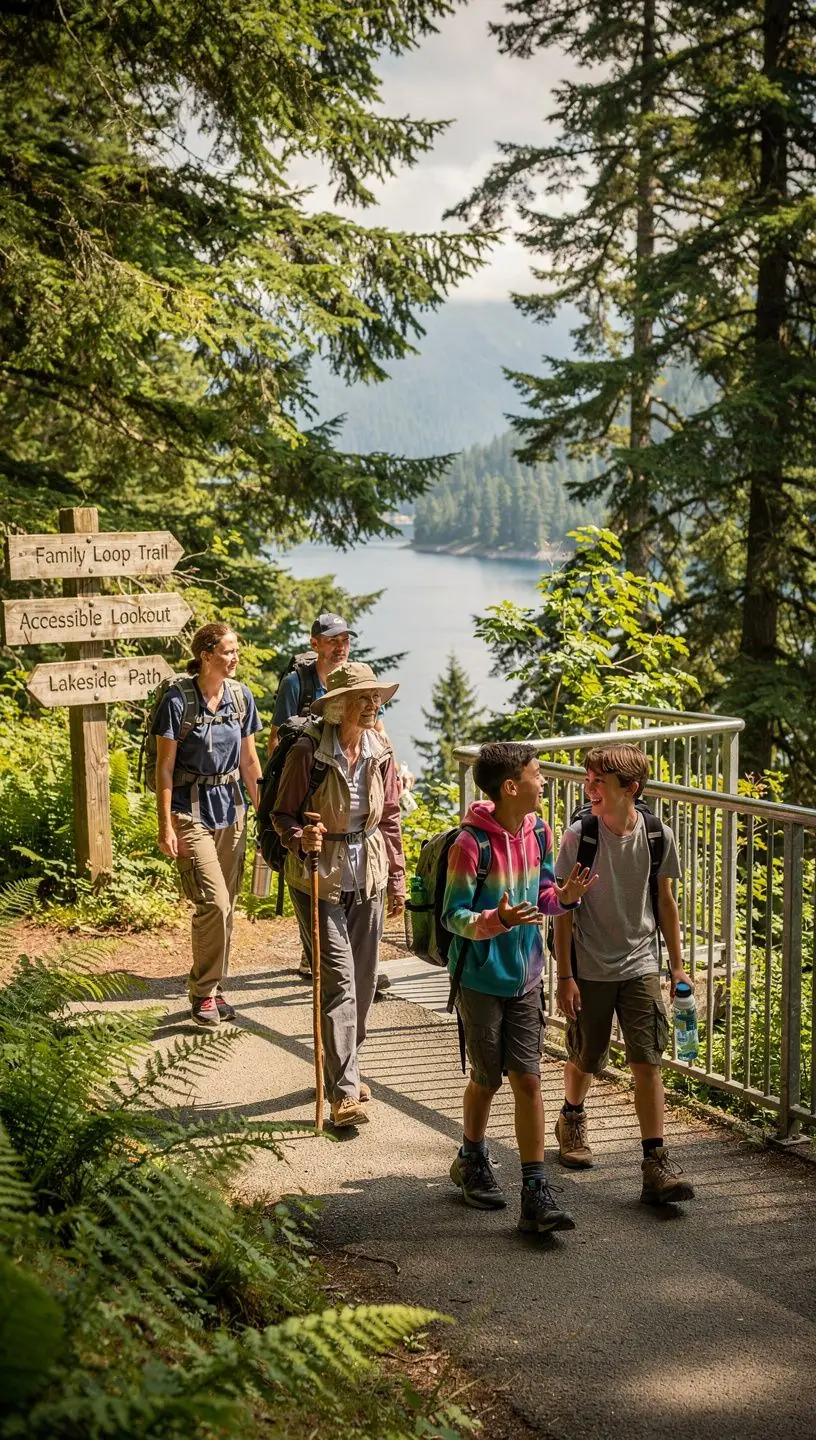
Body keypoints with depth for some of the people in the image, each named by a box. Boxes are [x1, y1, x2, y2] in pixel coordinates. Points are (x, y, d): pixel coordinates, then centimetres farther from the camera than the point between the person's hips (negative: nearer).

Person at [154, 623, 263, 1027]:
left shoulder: (241, 696, 3)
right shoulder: (178, 700, -12)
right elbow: (165, 767, -9)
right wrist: (166, 826, -12)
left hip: (231, 809, 5)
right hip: (192, 810, -5)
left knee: (226, 905, 9)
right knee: (214, 902, -13)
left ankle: (214, 989, 23)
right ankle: (203, 992, 3)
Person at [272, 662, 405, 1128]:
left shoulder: (381, 753, 1)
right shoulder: (308, 752, -15)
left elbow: (390, 820, 10)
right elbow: (284, 814, -6)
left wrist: (397, 879, 11)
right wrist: (301, 839, -28)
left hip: (368, 879, 5)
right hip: (319, 879, -5)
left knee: (364, 981, 12)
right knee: (339, 981, -9)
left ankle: (344, 1069, 32)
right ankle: (344, 1093, -5)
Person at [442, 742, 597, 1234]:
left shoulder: (540, 834, 0)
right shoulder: (471, 845, -19)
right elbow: (454, 917, -17)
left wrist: (564, 896, -10)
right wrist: (498, 920, -34)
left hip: (525, 976, 5)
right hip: (481, 977, -4)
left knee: (528, 1080, 0)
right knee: (487, 1079, 11)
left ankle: (536, 1194, 3)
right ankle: (472, 1160, 39)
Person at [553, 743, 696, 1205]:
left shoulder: (658, 836, -5)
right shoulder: (578, 837, -11)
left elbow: (666, 902, 7)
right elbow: (563, 910, -6)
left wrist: (678, 966, 9)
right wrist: (565, 977, -7)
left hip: (641, 967, 1)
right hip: (590, 970, -1)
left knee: (648, 1062, -5)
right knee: (586, 1059, 13)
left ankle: (656, 1164, -2)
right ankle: (572, 1118, 43)